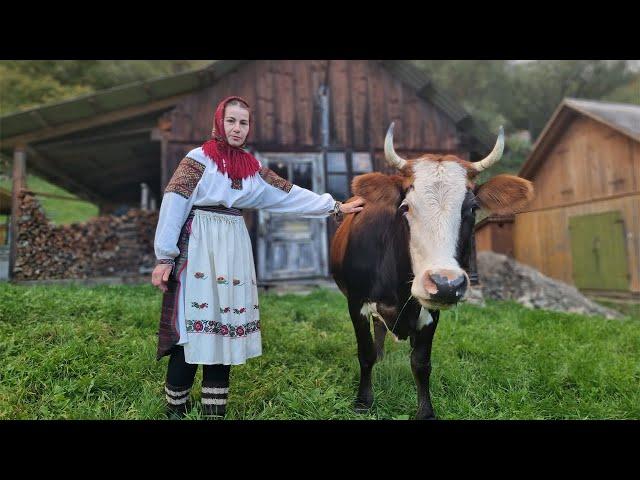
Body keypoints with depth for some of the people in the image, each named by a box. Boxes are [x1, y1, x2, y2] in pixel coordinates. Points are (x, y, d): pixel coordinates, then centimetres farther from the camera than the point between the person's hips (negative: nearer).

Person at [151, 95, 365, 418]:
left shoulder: (252, 167, 14)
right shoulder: (199, 158, -2)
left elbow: (290, 194, 15)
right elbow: (173, 205, -8)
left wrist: (335, 207, 16)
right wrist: (164, 257, -12)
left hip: (233, 249, 5)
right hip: (198, 246, -5)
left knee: (225, 325, 6)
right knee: (192, 324, -4)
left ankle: (215, 407, 19)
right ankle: (175, 407, 14)